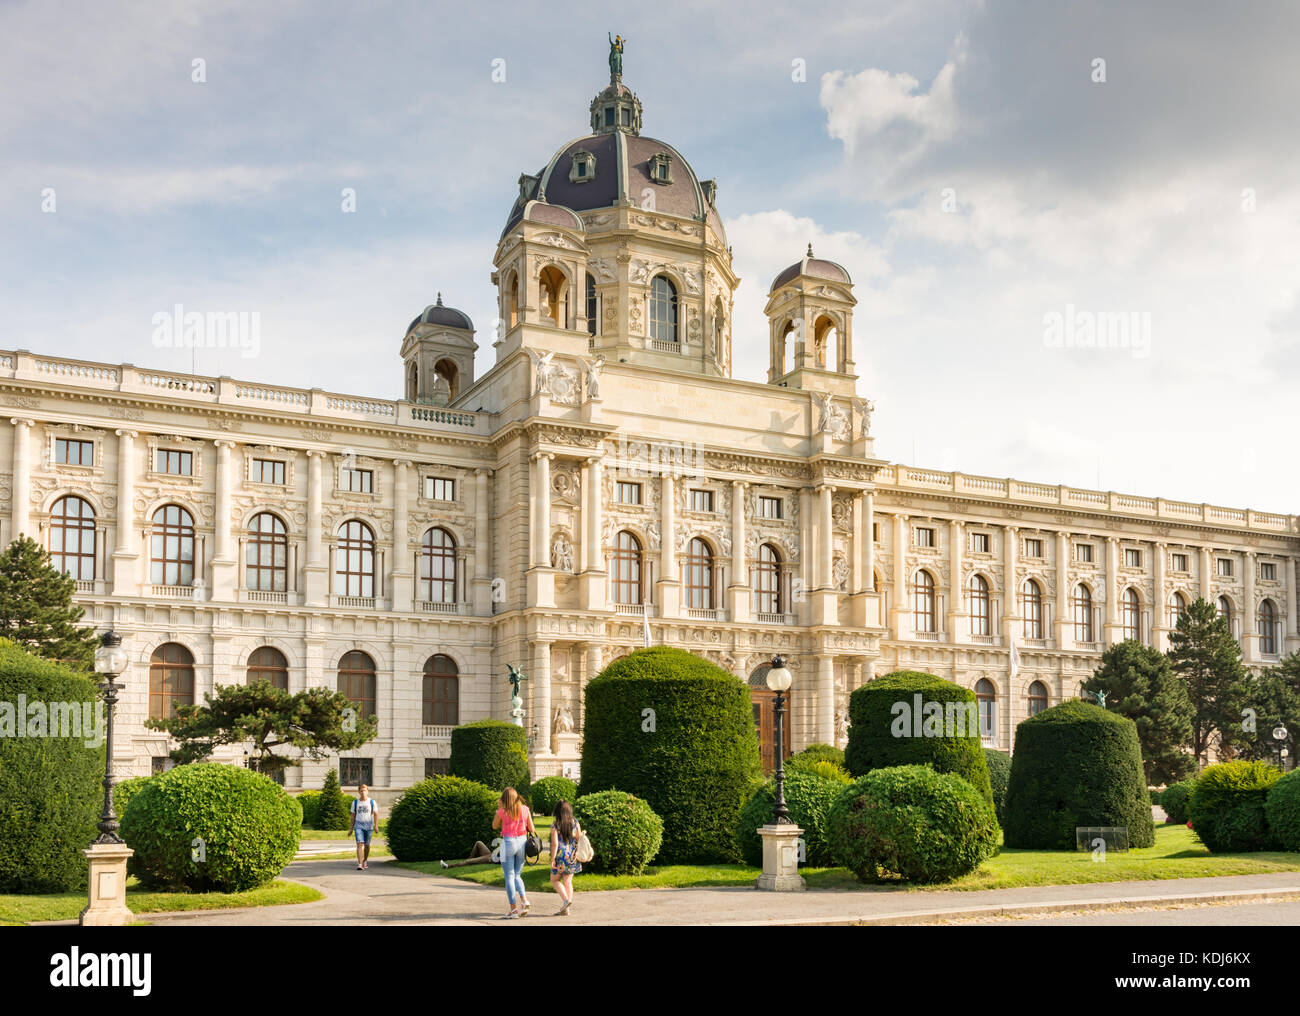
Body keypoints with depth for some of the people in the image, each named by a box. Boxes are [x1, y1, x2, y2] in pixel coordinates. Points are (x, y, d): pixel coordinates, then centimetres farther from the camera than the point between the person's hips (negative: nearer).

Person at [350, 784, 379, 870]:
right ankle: (360, 864, -20)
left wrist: (376, 826, -13)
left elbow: (376, 814, -1)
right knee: (359, 844, -14)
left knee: (367, 845, 11)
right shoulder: (355, 802, 5)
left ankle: (365, 860, 35)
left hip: (369, 826, 0)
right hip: (358, 826, 0)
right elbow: (353, 815, 11)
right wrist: (351, 828, 10)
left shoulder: (372, 802, 1)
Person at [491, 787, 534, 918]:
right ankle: (524, 900, -4)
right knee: (517, 875, 17)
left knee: (509, 876, 5)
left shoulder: (502, 811, -8)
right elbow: (531, 829, 4)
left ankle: (514, 909, 2)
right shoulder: (525, 809, 0)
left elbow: (494, 826, 9)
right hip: (522, 842, 3)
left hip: (508, 843, -3)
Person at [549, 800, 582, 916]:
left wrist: (552, 859, -9)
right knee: (568, 881, 9)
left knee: (555, 880, 12)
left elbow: (555, 843, -13)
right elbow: (579, 838, 3)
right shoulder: (575, 822, 0)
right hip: (572, 856, 4)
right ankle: (565, 910, 9)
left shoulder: (555, 825, -10)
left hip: (561, 855, -4)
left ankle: (566, 900, -8)